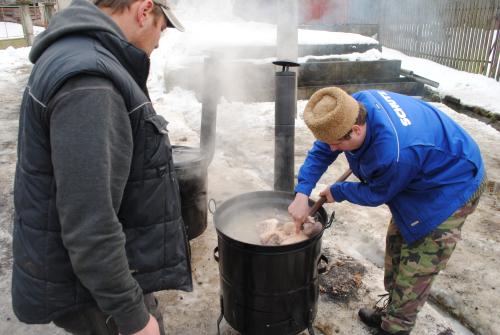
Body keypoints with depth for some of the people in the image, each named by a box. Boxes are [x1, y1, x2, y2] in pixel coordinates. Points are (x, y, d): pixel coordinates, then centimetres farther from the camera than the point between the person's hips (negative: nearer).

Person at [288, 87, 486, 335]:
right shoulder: (356, 104, -20)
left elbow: (377, 194, -20)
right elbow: (321, 151, -8)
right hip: (423, 174, 9)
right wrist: (302, 194, -15)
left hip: (452, 186, -8)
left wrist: (337, 192, -4)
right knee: (397, 243, 17)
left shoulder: (394, 153, -42)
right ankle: (393, 313, 37)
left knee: (414, 270, -3)